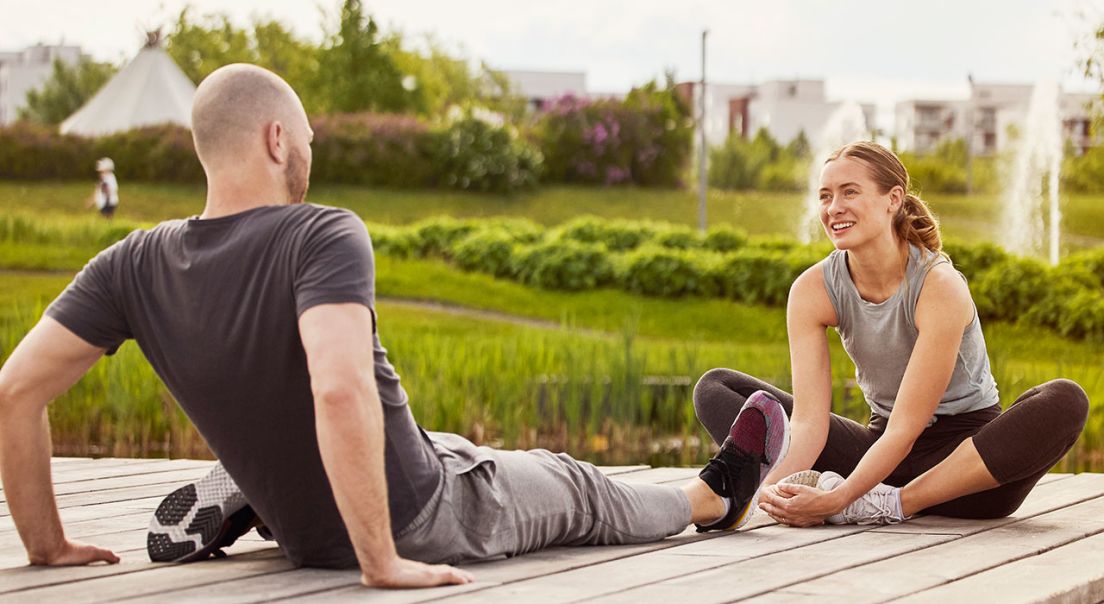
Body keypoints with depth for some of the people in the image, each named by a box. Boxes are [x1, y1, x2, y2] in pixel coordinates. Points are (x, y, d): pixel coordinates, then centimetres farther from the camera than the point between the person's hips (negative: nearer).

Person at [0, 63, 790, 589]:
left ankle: (218, 505, 23)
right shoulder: (324, 236, -27)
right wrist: (382, 562, -35)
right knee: (573, 488, 26)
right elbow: (343, 391, -42)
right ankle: (712, 498, 52)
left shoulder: (134, 265, -12)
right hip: (427, 520, -4)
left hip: (301, 532, 4)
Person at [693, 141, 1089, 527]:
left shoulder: (939, 287, -23)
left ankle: (893, 504, -31)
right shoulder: (812, 290, -9)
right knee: (714, 390, -7)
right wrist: (772, 483, -38)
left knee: (1065, 402, -35)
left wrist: (837, 500, -40)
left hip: (964, 448, -4)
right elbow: (809, 419, -17)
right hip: (881, 448, 4)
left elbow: (905, 428, -27)